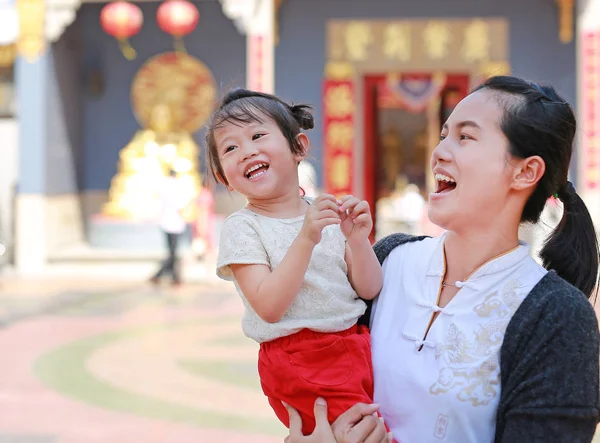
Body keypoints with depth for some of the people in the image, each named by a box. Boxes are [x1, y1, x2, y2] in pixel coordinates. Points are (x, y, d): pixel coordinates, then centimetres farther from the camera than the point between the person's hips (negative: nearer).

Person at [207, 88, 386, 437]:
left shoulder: (327, 213, 6)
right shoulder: (242, 228, -6)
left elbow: (368, 291, 4)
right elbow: (269, 307, -17)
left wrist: (357, 240, -13)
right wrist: (306, 239, -24)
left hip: (356, 347, 5)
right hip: (299, 365, -5)